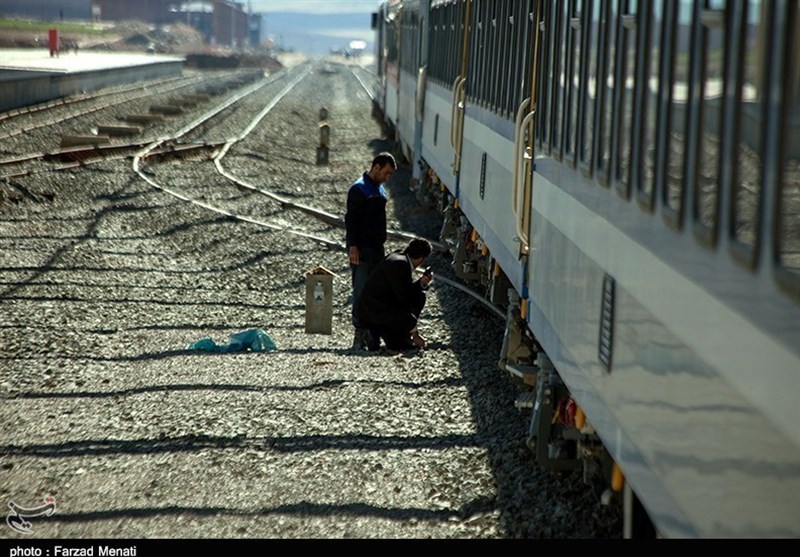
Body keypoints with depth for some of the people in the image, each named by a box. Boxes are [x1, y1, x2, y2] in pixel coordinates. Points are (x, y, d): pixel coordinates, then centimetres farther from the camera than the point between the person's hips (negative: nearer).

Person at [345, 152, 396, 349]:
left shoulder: (380, 190, 17)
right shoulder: (359, 189, -10)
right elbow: (351, 219, -14)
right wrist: (353, 247, -19)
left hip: (377, 248, 9)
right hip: (362, 249, -8)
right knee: (361, 291, -8)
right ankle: (360, 332, -6)